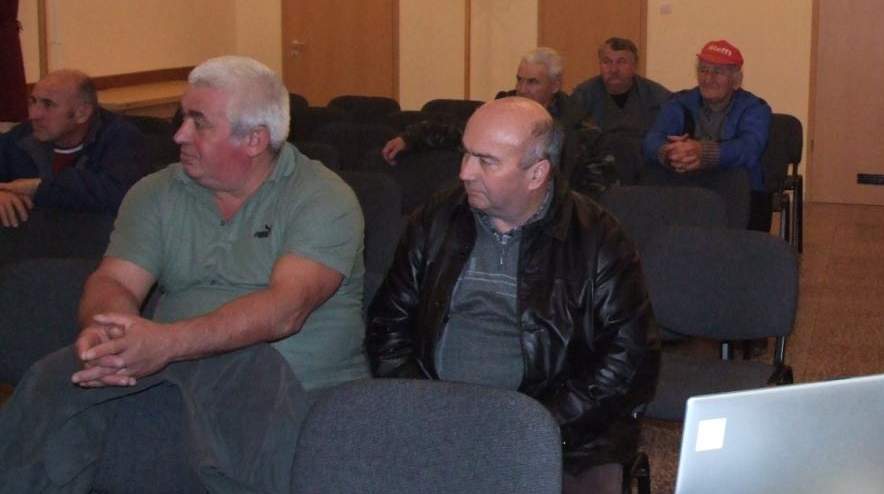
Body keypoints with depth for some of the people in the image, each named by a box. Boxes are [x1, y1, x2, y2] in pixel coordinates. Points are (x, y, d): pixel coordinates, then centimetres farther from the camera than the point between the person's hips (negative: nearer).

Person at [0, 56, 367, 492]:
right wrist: (101, 333, -25)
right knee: (56, 382, -22)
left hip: (299, 386, -3)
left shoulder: (324, 200, -4)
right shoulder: (157, 195, 13)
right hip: (171, 374, 4)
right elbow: (113, 281, 2)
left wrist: (168, 341, -32)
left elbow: (286, 309, -18)